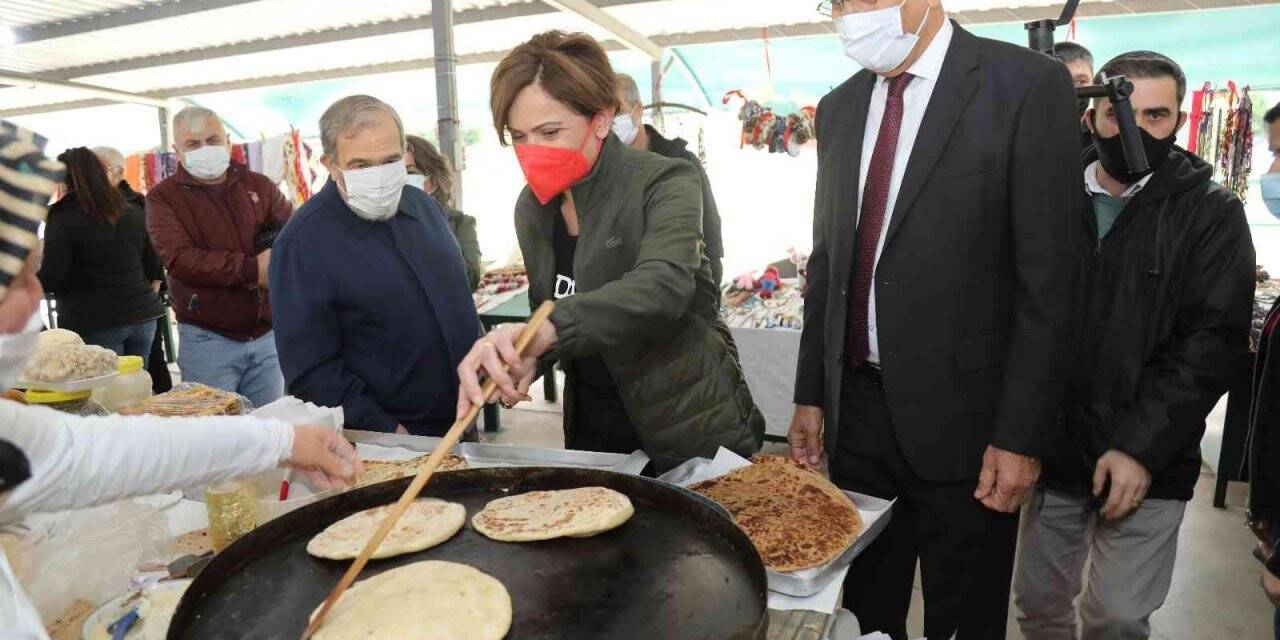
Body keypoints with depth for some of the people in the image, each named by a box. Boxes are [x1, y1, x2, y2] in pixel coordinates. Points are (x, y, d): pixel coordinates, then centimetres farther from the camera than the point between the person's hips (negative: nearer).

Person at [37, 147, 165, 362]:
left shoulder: (63, 218, -8)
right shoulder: (134, 213, 8)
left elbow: (50, 280, -10)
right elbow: (154, 270, 12)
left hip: (92, 325, -5)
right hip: (142, 318, 5)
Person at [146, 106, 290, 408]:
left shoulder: (259, 185, 10)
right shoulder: (163, 198, 0)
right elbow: (179, 258, -14)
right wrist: (251, 270, -23)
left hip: (267, 334, 3)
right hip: (208, 339, -3)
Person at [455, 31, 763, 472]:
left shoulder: (664, 183, -17)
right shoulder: (532, 207, 2)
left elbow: (663, 287, -35)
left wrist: (544, 331, -49)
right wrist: (522, 356, -9)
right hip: (592, 428, 5)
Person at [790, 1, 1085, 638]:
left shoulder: (1029, 84, -9)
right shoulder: (839, 107, 8)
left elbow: (1048, 279, -11)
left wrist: (1021, 435, -12)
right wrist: (810, 393, 10)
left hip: (960, 415, -4)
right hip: (855, 411, 5)